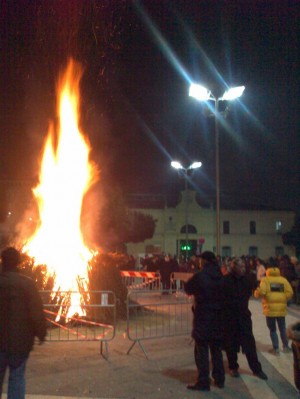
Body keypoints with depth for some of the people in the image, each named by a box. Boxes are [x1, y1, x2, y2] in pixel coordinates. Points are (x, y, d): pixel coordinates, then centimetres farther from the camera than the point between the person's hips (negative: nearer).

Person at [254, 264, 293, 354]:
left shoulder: (265, 280, -3)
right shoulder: (284, 280, 4)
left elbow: (261, 292, -16)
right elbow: (290, 292, -3)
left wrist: (256, 293, 4)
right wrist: (284, 299, 11)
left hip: (270, 309, -2)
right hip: (281, 308, 2)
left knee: (272, 330, 9)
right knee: (282, 329, 18)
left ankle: (276, 348, 10)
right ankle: (286, 346, 26)